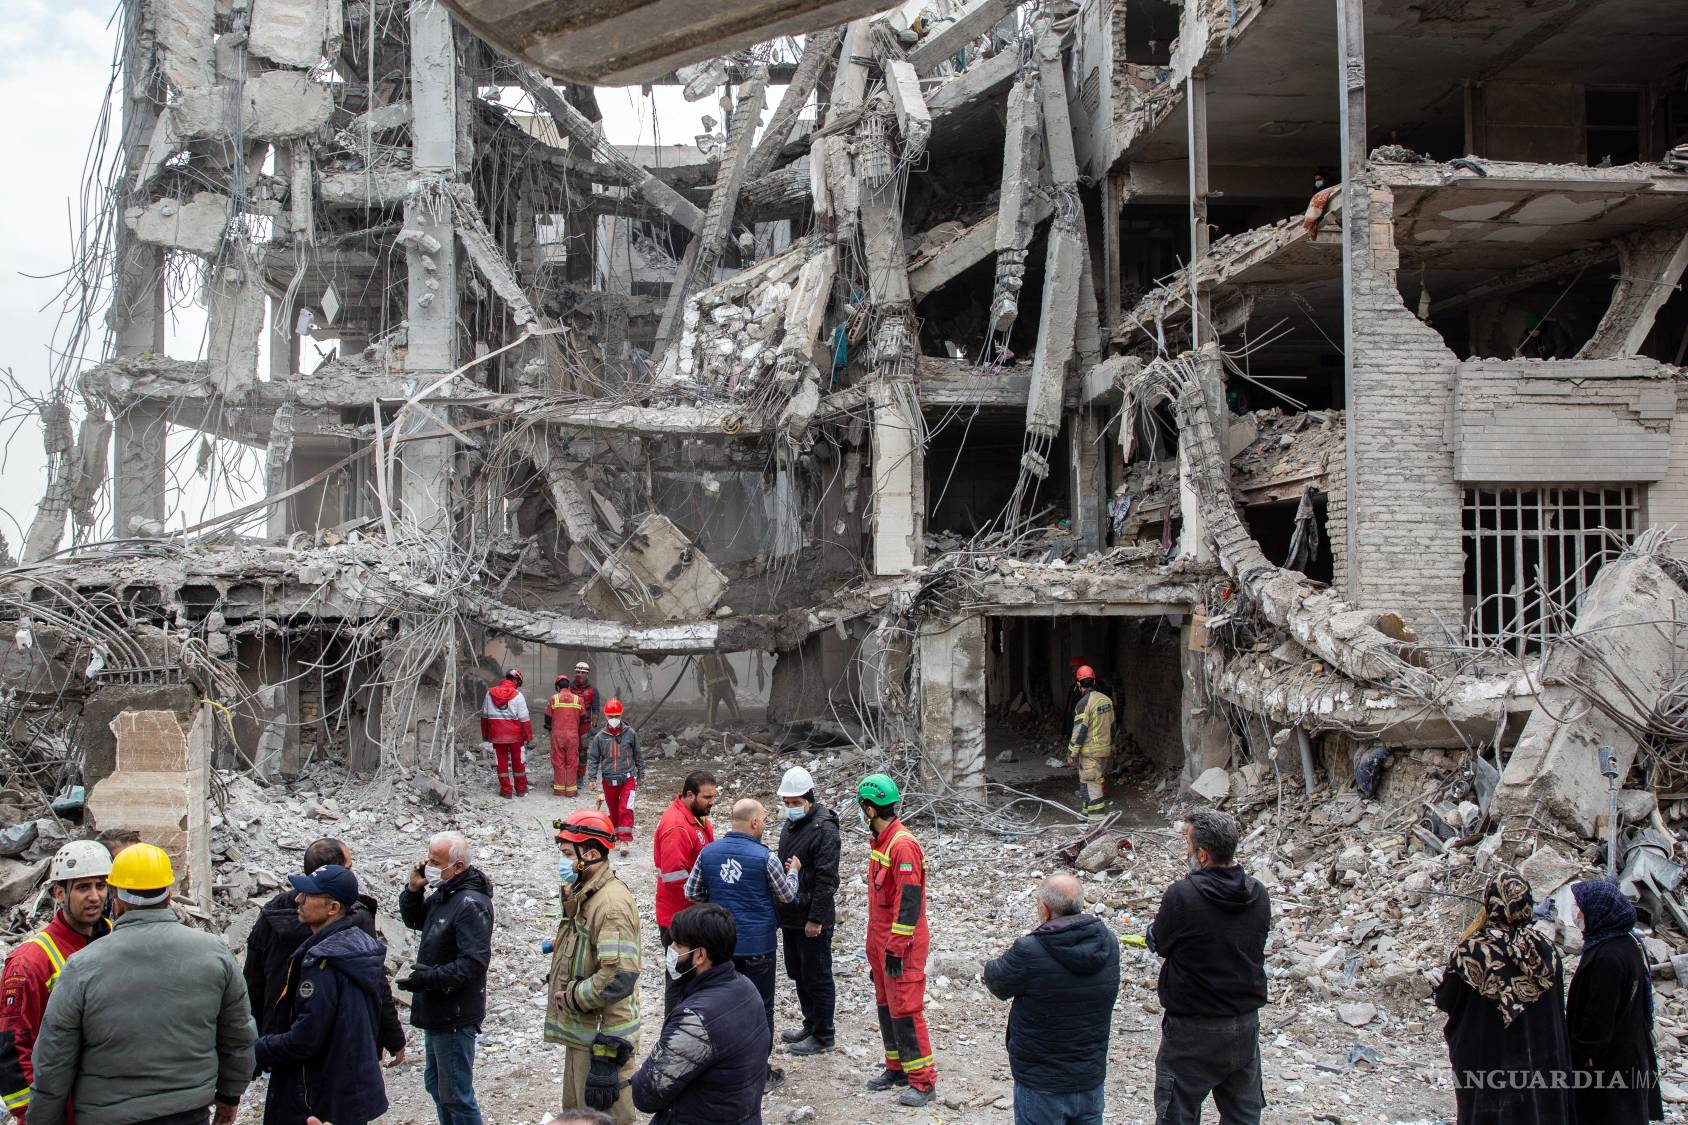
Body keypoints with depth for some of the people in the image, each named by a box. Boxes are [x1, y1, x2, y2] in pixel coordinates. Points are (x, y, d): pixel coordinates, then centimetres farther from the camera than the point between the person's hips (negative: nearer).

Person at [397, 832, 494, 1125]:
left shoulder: (471, 904, -23)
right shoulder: (443, 892, 7)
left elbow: (475, 960, -28)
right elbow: (414, 920, 22)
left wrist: (432, 978, -29)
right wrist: (413, 890, 4)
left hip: (455, 1016, -10)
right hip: (436, 1012, 10)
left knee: (455, 1094, -2)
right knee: (436, 1085, 22)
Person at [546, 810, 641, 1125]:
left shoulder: (611, 903, -22)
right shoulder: (583, 895, 12)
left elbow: (618, 977, -29)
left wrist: (571, 996, -18)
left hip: (601, 1036, -10)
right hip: (580, 1032, 10)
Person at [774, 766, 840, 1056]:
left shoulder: (824, 829, -18)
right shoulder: (790, 826, 11)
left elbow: (826, 879, -21)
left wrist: (816, 918, -22)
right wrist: (781, 911, 20)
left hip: (812, 920, -9)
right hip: (790, 917, 9)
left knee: (817, 977, 1)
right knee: (798, 974, 19)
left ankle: (823, 1036, 12)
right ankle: (811, 1024, 33)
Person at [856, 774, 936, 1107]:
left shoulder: (903, 845, -20)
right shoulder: (880, 842, 12)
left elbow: (909, 901, -22)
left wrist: (896, 948, -22)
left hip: (902, 944, -10)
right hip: (881, 941, 10)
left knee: (905, 1010, -6)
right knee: (886, 1006, 16)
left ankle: (923, 1081, 0)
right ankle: (897, 1068, 28)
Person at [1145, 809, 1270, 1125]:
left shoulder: (1182, 895, -22)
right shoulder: (1258, 894, -4)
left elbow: (1160, 945, -8)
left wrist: (1150, 932, 16)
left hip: (1193, 1028, -5)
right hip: (1246, 1024, 5)